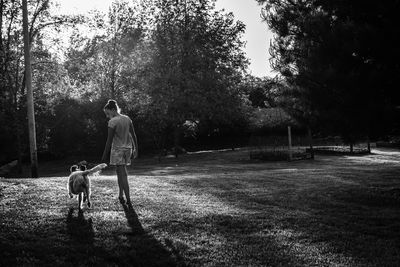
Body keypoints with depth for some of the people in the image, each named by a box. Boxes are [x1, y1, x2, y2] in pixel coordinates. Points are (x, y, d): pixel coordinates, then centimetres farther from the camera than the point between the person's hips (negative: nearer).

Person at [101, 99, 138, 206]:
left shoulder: (112, 122, -14)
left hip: (117, 150, -6)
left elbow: (109, 140, -13)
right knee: (122, 171, 22)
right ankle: (121, 195, 21)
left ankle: (128, 200, 0)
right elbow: (133, 136, 8)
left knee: (122, 175, -1)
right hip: (128, 148, 6)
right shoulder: (127, 119, 5)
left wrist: (104, 156, -7)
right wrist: (135, 149, 17)